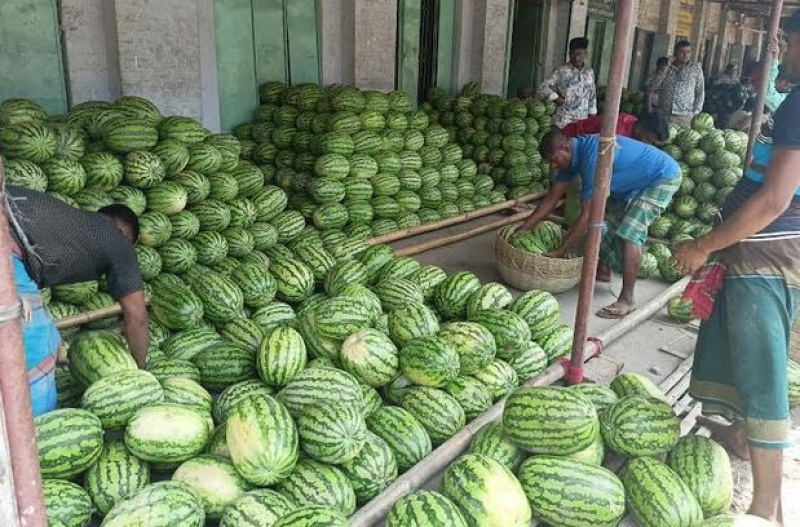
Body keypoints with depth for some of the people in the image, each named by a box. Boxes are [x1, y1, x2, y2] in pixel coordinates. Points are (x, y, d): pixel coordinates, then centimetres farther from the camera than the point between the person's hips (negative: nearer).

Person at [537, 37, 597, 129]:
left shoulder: (589, 72, 10)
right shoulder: (561, 71, -4)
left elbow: (592, 97, 16)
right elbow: (543, 88, -8)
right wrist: (558, 99, -15)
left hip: (583, 121, 4)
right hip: (564, 121, -4)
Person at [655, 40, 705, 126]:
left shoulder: (696, 68, 7)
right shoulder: (666, 67, 9)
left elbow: (700, 92, 7)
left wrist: (695, 113, -3)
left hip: (685, 116, -1)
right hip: (663, 115, 1)